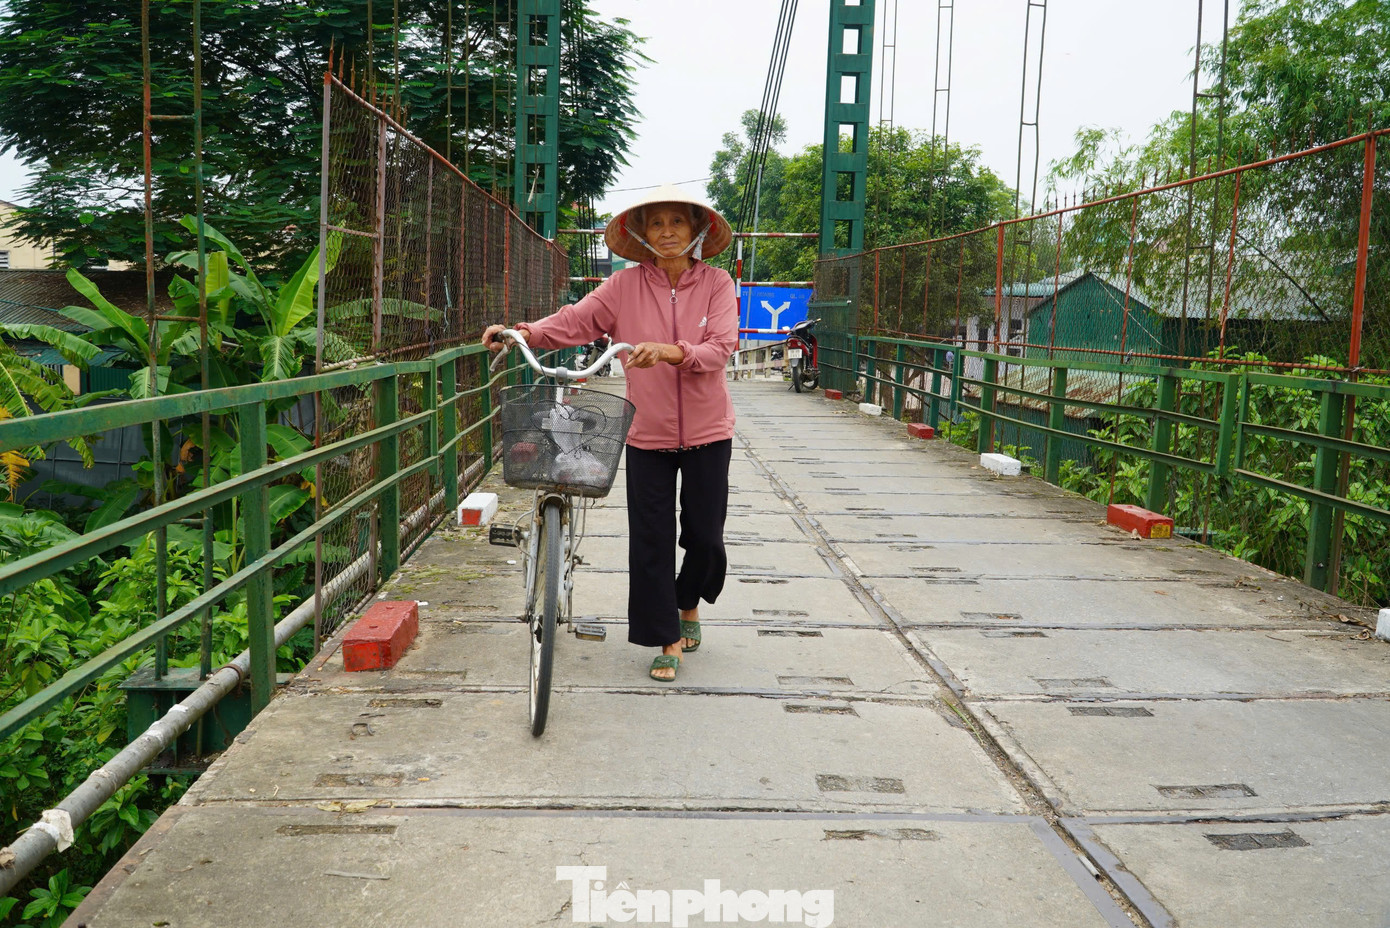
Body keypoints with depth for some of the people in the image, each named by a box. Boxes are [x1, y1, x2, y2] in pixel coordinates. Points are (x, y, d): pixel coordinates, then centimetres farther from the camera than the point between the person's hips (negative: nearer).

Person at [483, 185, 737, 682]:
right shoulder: (626, 285, -1)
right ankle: (668, 640, 18)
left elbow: (720, 348, -14)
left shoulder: (716, 283, -2)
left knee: (705, 537, 8)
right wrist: (520, 332, -24)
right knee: (650, 540, 2)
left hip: (706, 433, 0)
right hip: (648, 434, 0)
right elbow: (574, 322, -9)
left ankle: (688, 603, 40)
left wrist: (671, 352, -32)